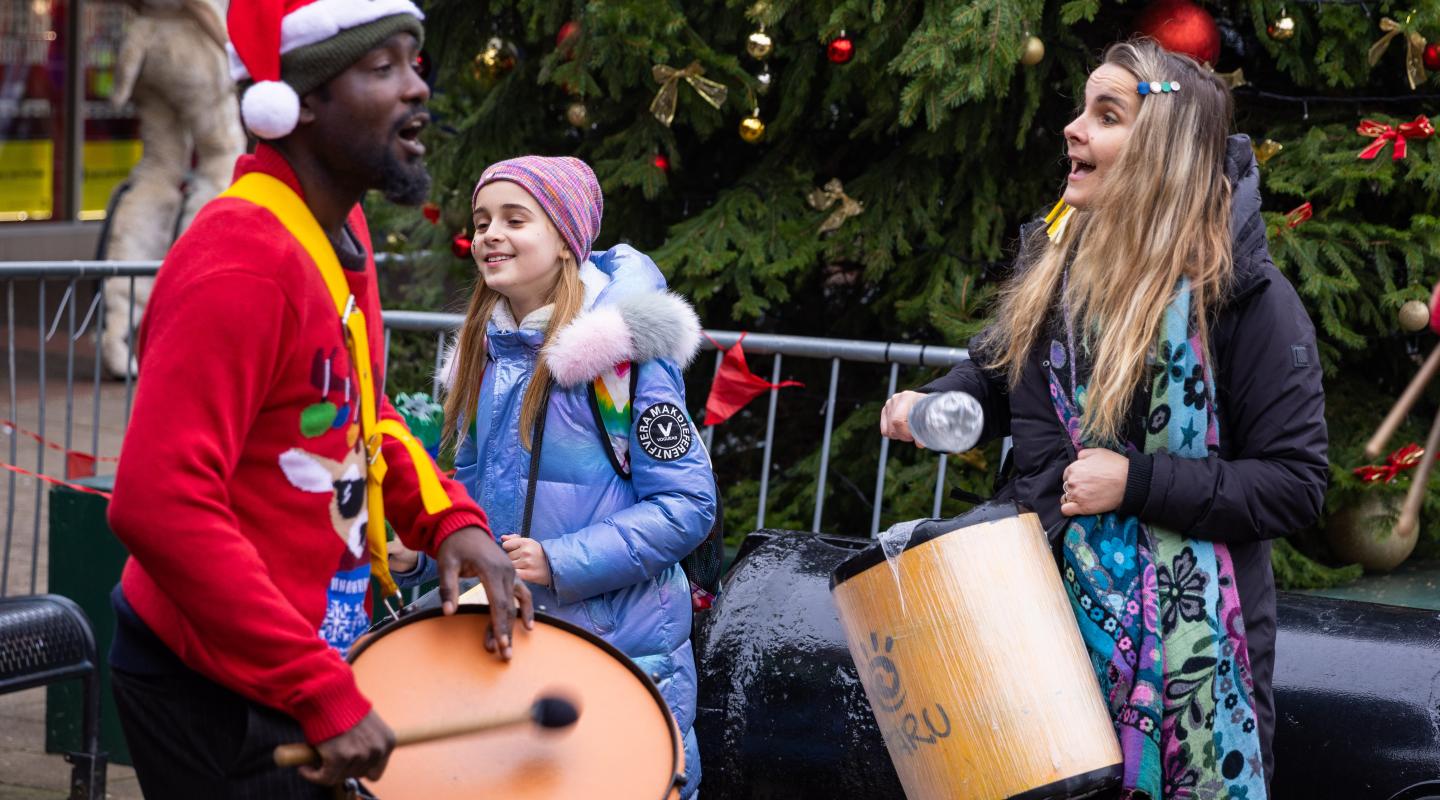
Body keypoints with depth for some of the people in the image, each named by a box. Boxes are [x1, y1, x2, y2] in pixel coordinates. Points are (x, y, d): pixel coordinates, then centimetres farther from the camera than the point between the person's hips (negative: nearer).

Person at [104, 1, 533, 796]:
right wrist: (324, 694, -30)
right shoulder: (244, 262, -24)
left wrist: (450, 518, 0)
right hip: (220, 699, -9)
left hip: (313, 659, 9)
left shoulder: (340, 230, 5)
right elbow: (157, 505, -31)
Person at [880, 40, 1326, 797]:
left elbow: (1295, 486, -17)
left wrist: (1137, 483, -23)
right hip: (1051, 605, 6)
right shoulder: (1052, 257, 3)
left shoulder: (1247, 297, -16)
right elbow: (999, 370, 22)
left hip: (1182, 641, -6)